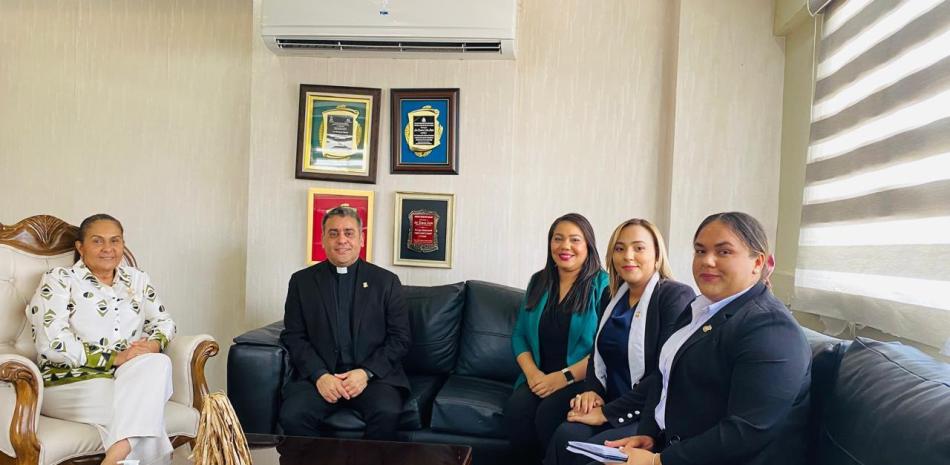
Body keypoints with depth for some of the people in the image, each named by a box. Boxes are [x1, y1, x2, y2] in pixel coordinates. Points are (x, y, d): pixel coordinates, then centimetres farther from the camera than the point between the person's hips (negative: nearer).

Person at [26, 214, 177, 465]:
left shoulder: (137, 280, 16)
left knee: (158, 363, -32)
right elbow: (52, 343, -11)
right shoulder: (58, 280, 1)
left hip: (130, 379, 4)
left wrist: (154, 343, -9)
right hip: (70, 381, -4)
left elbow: (163, 321, 16)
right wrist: (115, 358, -18)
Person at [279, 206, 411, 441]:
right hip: (318, 374, 1)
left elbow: (400, 338, 3)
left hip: (374, 374, -1)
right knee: (292, 415, -26)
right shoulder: (302, 281, 10)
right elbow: (293, 336, 5)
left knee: (387, 413, -30)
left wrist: (366, 373, -11)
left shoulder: (386, 282, 6)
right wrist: (319, 375, -11)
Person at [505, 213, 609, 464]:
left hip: (583, 380, -4)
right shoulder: (538, 283, 13)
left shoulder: (602, 285, -4)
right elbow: (519, 335, 13)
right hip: (539, 378, 4)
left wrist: (565, 377, -17)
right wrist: (531, 372, -5)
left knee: (548, 414, -31)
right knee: (516, 409, -26)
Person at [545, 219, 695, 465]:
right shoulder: (611, 295, 11)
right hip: (609, 403, 5)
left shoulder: (678, 296, -10)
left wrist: (608, 412, -16)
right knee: (565, 437, -25)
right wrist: (592, 389, -1)